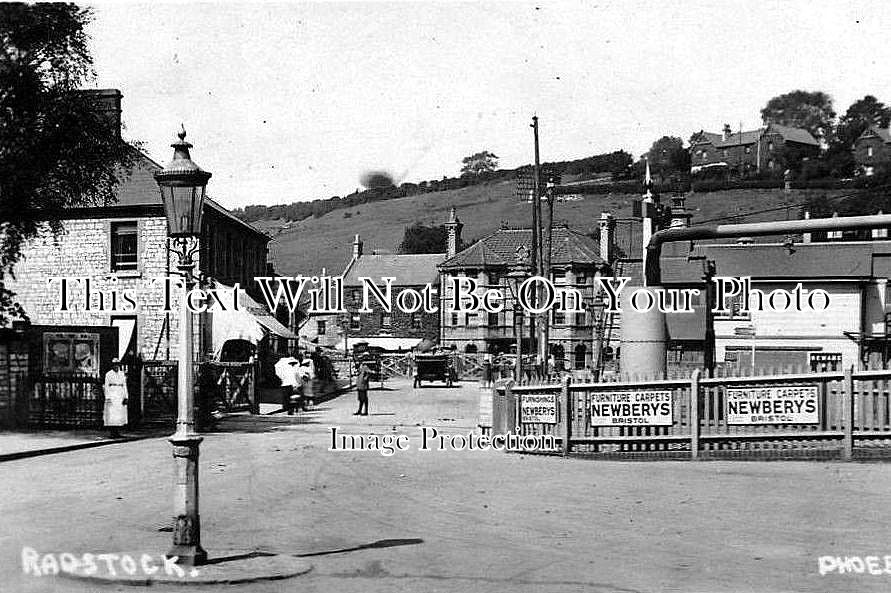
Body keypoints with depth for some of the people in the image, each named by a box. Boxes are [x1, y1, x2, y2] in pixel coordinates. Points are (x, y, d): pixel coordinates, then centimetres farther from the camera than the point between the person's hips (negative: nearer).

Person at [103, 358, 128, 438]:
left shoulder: (122, 374, 13)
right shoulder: (108, 374, 2)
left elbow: (124, 386, 12)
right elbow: (106, 386, -1)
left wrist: (125, 397, 2)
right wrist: (107, 398, -11)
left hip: (120, 396, 4)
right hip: (111, 395, -4)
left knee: (120, 415, 1)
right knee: (111, 415, -9)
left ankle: (118, 432, 4)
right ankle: (112, 433, -8)